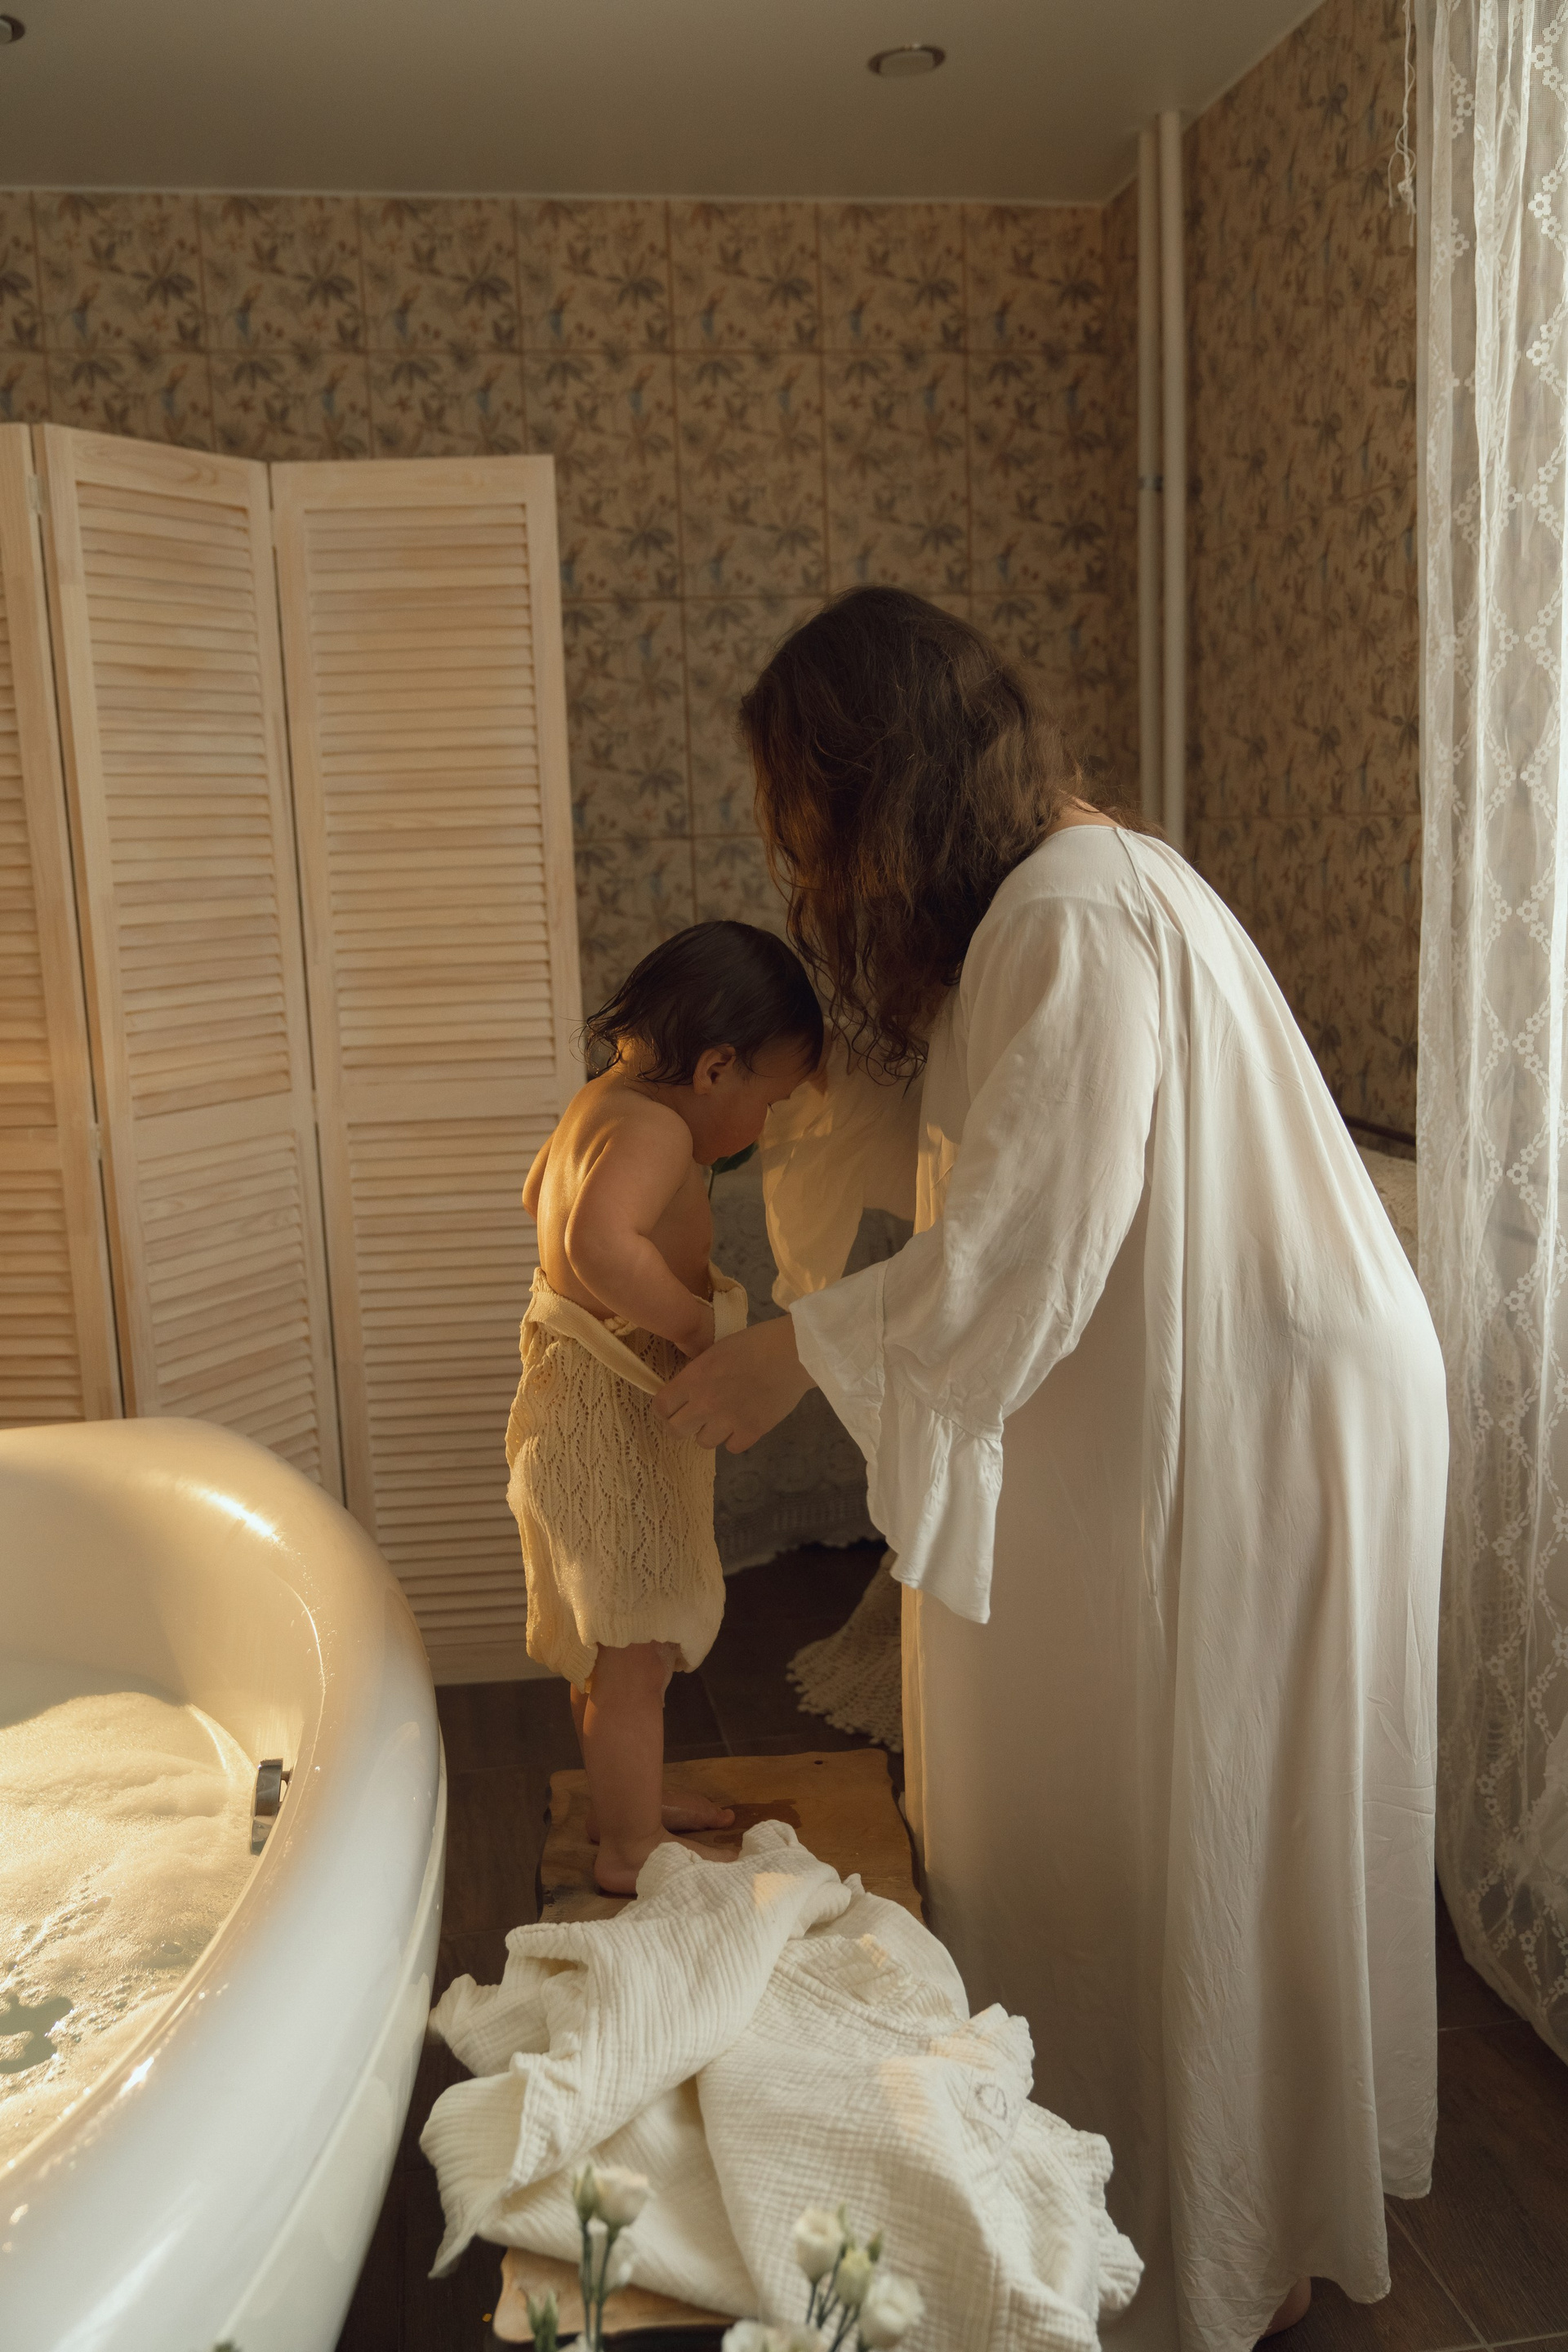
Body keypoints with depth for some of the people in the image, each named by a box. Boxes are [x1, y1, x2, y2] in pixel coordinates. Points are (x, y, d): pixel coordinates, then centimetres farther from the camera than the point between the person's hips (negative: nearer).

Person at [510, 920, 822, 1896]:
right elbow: (600, 1241, -44)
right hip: (613, 1418, -10)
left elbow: (544, 1191, 27)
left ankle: (630, 1797, 41)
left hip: (590, 1403, 10)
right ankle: (630, 1850, 20)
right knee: (635, 1647, 4)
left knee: (616, 1638, 24)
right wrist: (697, 1321, -31)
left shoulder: (607, 1099, 7)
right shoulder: (654, 1129, -24)